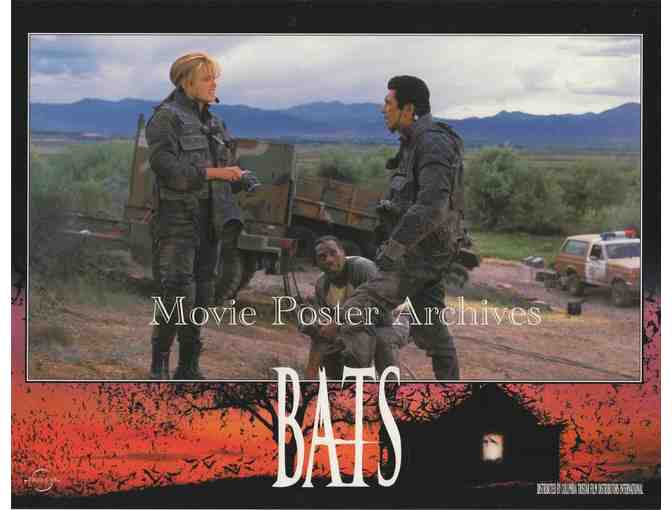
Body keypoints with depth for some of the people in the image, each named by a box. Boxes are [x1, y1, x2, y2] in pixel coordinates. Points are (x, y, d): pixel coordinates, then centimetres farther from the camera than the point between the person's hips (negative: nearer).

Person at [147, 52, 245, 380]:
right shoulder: (166, 118, -6)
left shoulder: (212, 123, 16)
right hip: (178, 217, -7)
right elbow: (165, 166, -18)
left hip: (210, 219, 7)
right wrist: (212, 172, -23)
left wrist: (240, 180, 4)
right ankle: (159, 364, 3)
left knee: (202, 295, 8)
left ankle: (188, 367, 17)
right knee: (178, 294, -12)